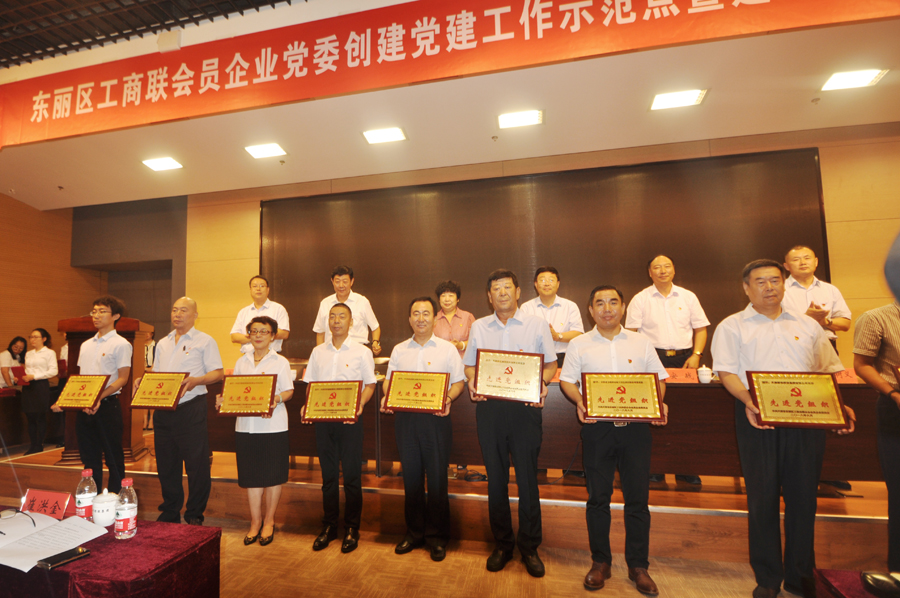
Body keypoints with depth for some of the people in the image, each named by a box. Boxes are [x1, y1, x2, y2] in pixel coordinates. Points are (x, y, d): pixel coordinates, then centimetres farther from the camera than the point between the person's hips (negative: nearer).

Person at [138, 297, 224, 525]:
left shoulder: (205, 341, -2)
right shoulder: (162, 343, 18)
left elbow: (218, 373, -8)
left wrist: (195, 380, -24)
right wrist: (143, 380, 1)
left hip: (191, 409, -6)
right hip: (163, 410, 6)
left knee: (197, 464, -1)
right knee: (166, 464, 14)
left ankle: (194, 516, 13)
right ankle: (169, 513, 29)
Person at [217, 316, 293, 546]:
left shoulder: (280, 362, 0)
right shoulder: (241, 362, 13)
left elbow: (289, 391, -4)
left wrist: (275, 400, -23)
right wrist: (222, 399, -6)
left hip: (272, 425, -3)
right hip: (245, 425, 4)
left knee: (273, 475, 5)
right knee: (251, 475, 10)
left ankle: (269, 521, 23)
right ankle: (255, 522, 26)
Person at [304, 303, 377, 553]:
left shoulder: (362, 352, -1)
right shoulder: (318, 352, 10)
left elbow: (370, 384, -1)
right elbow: (310, 383, 13)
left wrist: (360, 404, -18)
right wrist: (307, 405, -4)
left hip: (350, 419, -3)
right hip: (323, 418, 3)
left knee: (352, 474, 4)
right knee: (328, 473, 13)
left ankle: (352, 528, 21)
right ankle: (329, 526, 28)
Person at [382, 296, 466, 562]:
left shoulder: (447, 349, 2)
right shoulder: (399, 350, 11)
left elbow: (459, 382, 0)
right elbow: (389, 380, 14)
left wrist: (448, 399, -17)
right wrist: (386, 397, -6)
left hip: (435, 418, -3)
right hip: (404, 417, 3)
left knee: (437, 477, 3)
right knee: (411, 475, 12)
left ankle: (437, 535, 20)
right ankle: (413, 531, 28)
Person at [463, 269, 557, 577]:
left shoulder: (537, 324, 5)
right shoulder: (478, 327, 10)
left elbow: (550, 363, 7)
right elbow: (469, 365, 13)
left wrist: (543, 382, -13)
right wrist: (472, 382, -7)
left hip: (525, 406, -2)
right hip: (489, 406, 2)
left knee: (527, 476, 3)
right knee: (495, 477, 11)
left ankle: (529, 546, 23)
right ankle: (502, 543, 28)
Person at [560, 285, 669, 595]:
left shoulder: (641, 342, 8)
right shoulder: (579, 345, 4)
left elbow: (658, 378, 10)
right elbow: (567, 380, 4)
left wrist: (659, 404, -8)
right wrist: (579, 401, -14)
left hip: (636, 427, 1)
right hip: (597, 427, -1)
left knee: (638, 497, 7)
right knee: (598, 496, 8)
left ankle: (638, 566, 25)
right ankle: (600, 562, 26)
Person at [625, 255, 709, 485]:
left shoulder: (688, 297, 11)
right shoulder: (640, 299, 3)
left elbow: (700, 328, 12)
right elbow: (631, 332, -1)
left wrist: (696, 355, -2)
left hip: (683, 358, 2)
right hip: (653, 359, -2)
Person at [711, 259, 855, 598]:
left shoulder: (808, 326, 17)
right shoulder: (732, 326, 5)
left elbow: (830, 370, 16)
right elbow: (726, 372, -4)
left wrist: (840, 405, -1)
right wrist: (749, 402, -20)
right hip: (757, 418, -3)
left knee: (803, 495, 7)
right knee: (762, 496, 3)